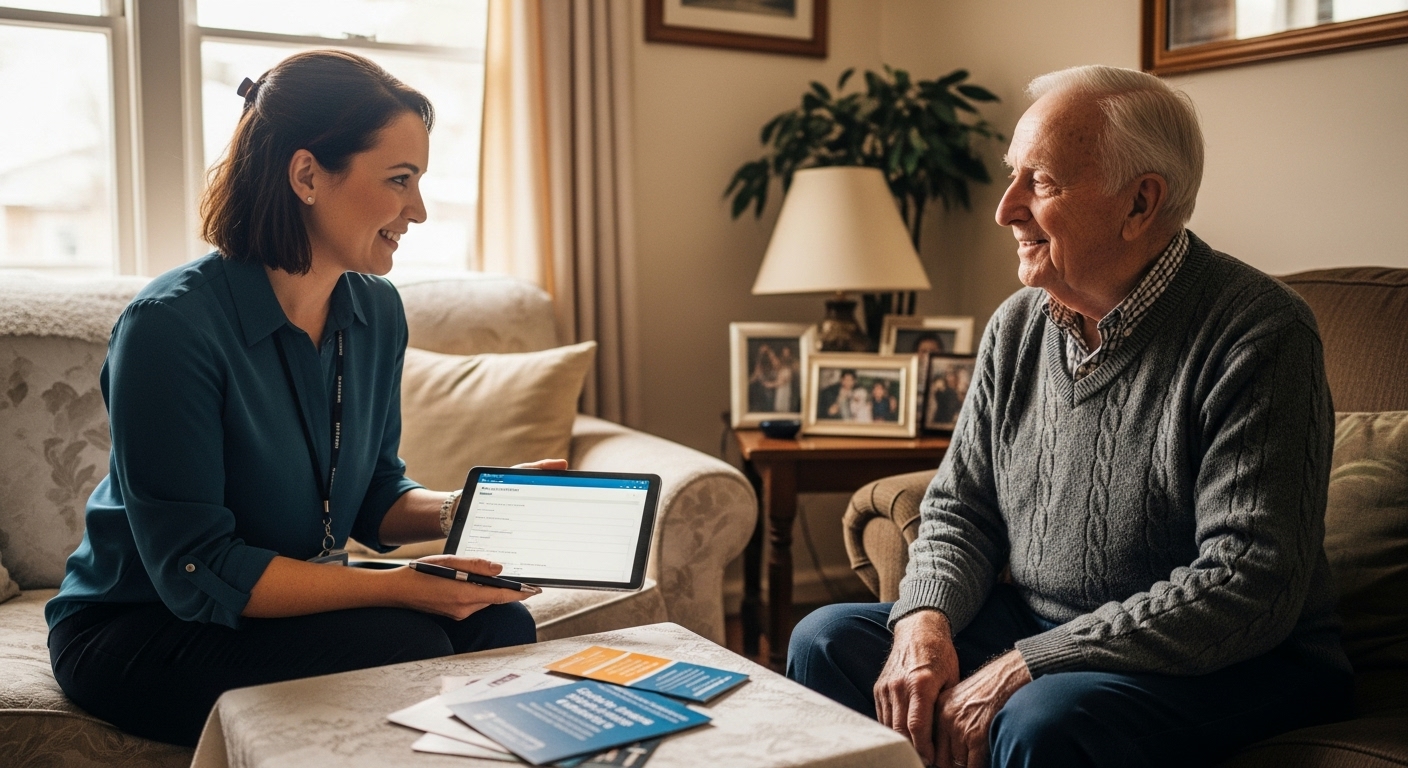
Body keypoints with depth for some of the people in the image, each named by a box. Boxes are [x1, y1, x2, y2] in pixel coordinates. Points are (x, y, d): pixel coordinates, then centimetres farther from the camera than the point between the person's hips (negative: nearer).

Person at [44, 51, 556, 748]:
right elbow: (197, 571, -25)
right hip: (134, 632, -6)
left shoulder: (376, 311, -2)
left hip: (289, 598, 6)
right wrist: (401, 587, -29)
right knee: (403, 644, -27)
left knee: (497, 625, -16)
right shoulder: (170, 325, -24)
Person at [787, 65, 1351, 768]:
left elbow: (1249, 587, -24)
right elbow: (959, 509, 8)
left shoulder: (1257, 335, -17)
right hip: (1039, 627, 6)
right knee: (829, 641, -7)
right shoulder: (1017, 326, 3)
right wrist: (925, 621, -14)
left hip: (1240, 664, -6)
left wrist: (1021, 667, -26)